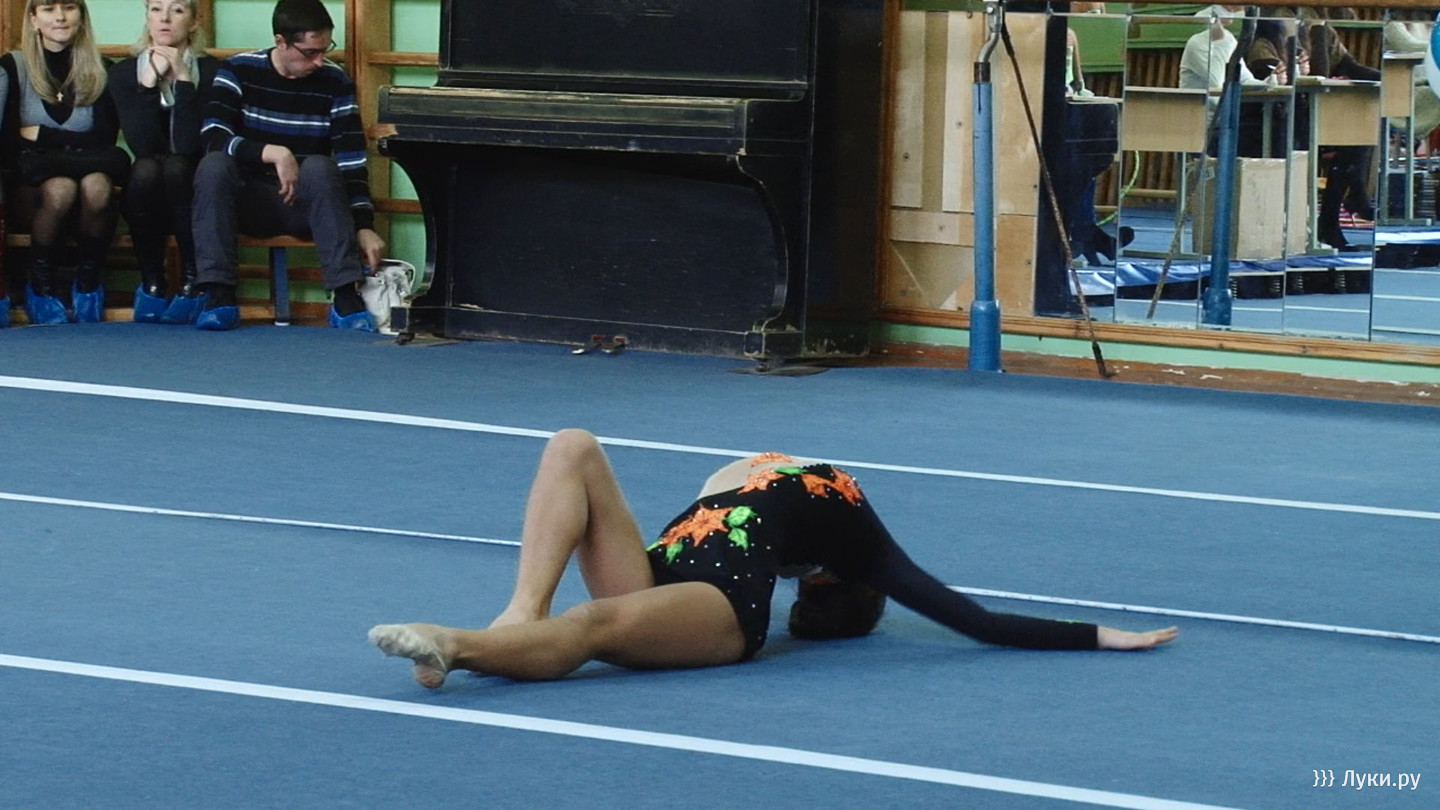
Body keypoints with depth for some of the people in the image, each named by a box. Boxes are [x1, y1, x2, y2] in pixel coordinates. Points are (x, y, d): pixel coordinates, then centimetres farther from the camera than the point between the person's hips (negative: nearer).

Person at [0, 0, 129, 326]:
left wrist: (43, 136, -6)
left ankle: (88, 282, -13)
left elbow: (105, 140, -1)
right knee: (61, 189, -36)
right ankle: (40, 287, -15)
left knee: (97, 185, -34)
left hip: (89, 173, 1)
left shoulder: (98, 70, 6)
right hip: (32, 188, -1)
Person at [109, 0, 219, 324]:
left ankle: (193, 283, -24)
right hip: (145, 200, 1)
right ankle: (151, 284, -20)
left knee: (175, 167, -34)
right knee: (146, 169, -33)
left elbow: (189, 146, -19)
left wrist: (183, 80, -22)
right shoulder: (124, 72, 0)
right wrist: (149, 82, -20)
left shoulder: (210, 71, -6)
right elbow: (143, 147, -14)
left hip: (192, 195, -1)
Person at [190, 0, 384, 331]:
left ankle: (346, 297, -35)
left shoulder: (335, 81, -3)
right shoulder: (239, 71, -5)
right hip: (251, 201, 0)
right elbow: (214, 136, -18)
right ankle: (218, 295, -32)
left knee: (320, 167, -33)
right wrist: (273, 153, -32)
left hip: (308, 205, 0)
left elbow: (353, 159, -8)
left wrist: (364, 226, -18)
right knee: (214, 164, -30)